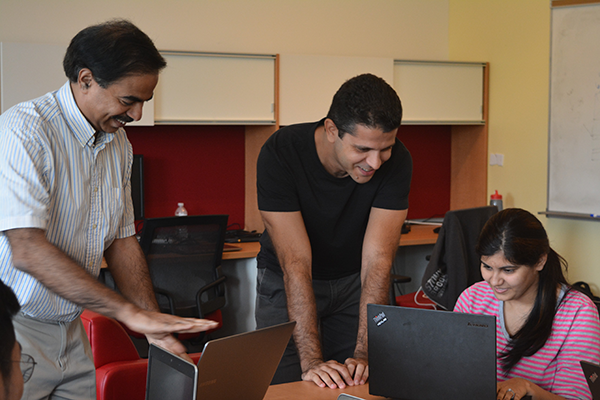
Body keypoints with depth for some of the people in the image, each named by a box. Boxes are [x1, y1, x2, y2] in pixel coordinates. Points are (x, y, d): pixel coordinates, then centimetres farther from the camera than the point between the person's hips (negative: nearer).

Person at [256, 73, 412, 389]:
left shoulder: (396, 162, -25)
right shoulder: (280, 153, -31)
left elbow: (377, 260, -29)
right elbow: (296, 264, -35)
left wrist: (364, 353, -37)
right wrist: (311, 360, -40)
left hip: (354, 280, 2)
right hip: (286, 284, -1)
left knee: (359, 383, -1)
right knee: (285, 384, -3)